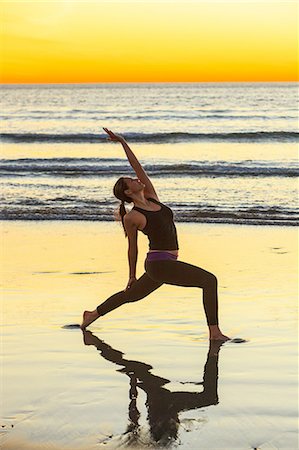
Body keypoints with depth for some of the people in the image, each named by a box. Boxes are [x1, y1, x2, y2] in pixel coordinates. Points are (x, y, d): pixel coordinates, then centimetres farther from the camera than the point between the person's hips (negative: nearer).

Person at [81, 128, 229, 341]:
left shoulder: (151, 197, 8)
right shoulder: (132, 217, -9)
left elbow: (138, 168, 8)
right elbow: (133, 247, 1)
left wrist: (123, 143, 12)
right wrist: (132, 275, 11)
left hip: (166, 264, 9)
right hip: (160, 265, -9)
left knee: (131, 295, 27)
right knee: (209, 280, -17)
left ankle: (93, 314, 44)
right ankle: (215, 332, -18)